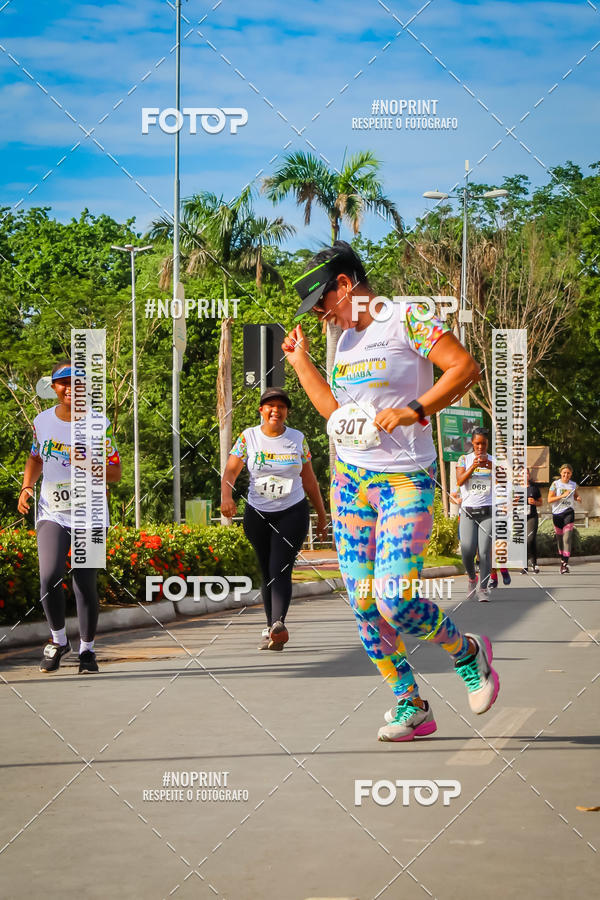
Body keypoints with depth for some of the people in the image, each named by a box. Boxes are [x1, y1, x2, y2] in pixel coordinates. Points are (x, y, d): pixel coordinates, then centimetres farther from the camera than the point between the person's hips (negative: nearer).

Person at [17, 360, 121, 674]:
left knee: (85, 585, -2)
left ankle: (86, 649, 19)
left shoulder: (98, 425, -6)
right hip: (52, 515, 1)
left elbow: (115, 473, -4)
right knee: (49, 576, -18)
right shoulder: (42, 421, 2)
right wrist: (27, 486, 3)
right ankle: (58, 640, 5)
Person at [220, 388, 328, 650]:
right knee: (267, 572, 5)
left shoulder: (298, 439, 4)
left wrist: (322, 516, 14)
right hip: (257, 515, 1)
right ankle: (271, 629, 13)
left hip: (293, 513, -1)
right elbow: (230, 471, -4)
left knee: (280, 570, -16)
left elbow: (309, 480, 11)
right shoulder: (248, 437, 1)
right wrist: (226, 496, -25)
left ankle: (278, 625, -30)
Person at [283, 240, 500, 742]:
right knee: (364, 605, 2)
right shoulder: (346, 339, 15)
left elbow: (467, 368, -17)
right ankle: (411, 707, 14)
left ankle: (469, 653, 10)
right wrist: (301, 363, 18)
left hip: (406, 480, -8)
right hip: (351, 479, 8)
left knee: (395, 598, -18)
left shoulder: (407, 318, -8)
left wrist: (413, 410, -24)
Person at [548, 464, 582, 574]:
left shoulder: (573, 485, 7)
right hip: (557, 513, 0)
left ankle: (565, 564, -17)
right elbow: (549, 499, -7)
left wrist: (578, 498, 2)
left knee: (567, 539, -13)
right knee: (559, 539, 10)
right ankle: (562, 560, 27)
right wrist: (562, 496, -18)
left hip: (569, 512, 0)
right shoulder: (555, 484, 0)